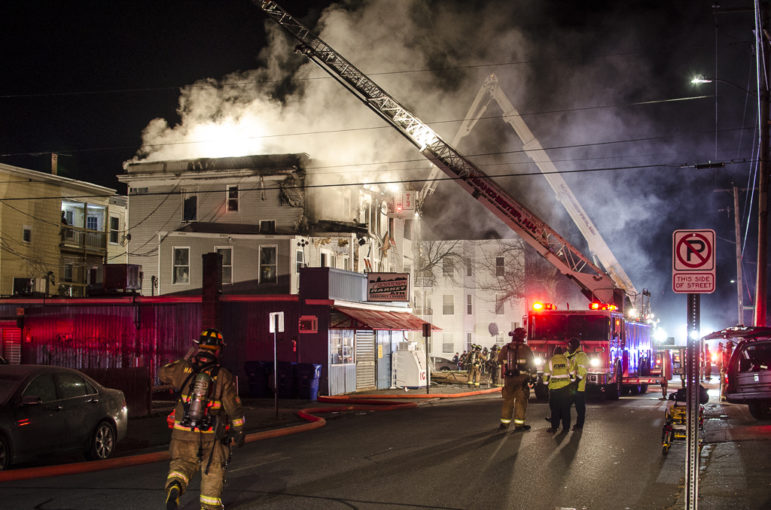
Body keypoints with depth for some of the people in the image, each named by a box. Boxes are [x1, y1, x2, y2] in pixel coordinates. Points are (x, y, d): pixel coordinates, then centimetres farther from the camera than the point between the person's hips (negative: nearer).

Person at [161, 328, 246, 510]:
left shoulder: (184, 368, -7)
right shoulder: (223, 376, -11)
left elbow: (163, 373, 13)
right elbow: (233, 406, -8)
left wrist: (184, 360, 21)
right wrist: (239, 430, 2)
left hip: (184, 432, 1)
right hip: (211, 434, -1)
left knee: (182, 463, 17)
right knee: (213, 468, 17)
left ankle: (174, 488, -12)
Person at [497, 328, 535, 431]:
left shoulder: (505, 348, 2)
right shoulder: (525, 348, -8)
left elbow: (499, 360, 16)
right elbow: (532, 363, -3)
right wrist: (533, 372, 13)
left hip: (508, 378, 4)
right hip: (521, 378, -4)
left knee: (507, 400, 13)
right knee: (521, 401, 2)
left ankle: (504, 423, 18)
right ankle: (519, 424, 0)